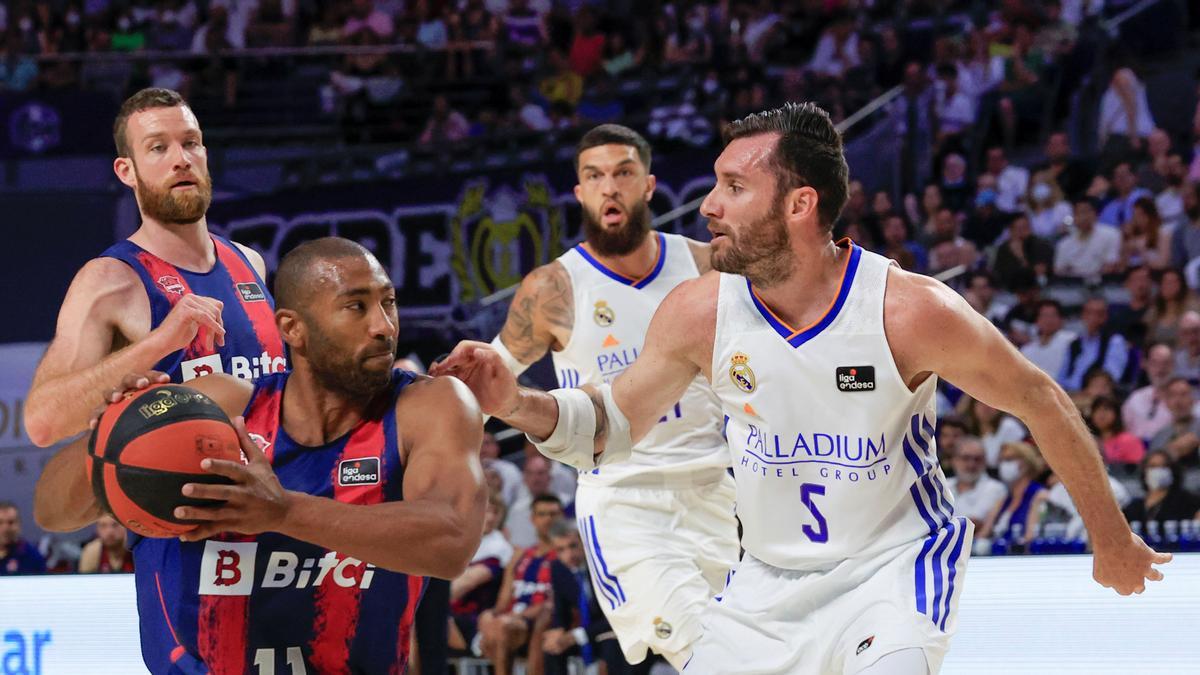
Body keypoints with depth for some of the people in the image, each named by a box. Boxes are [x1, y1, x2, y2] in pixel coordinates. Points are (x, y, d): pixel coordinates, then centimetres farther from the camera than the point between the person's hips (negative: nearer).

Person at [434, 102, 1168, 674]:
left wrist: (1113, 541, 2)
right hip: (769, 580, 5)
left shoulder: (912, 311, -22)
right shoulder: (699, 313, -12)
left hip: (896, 564, -5)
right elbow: (614, 424, 2)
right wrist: (518, 403, -19)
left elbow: (1045, 405, -8)